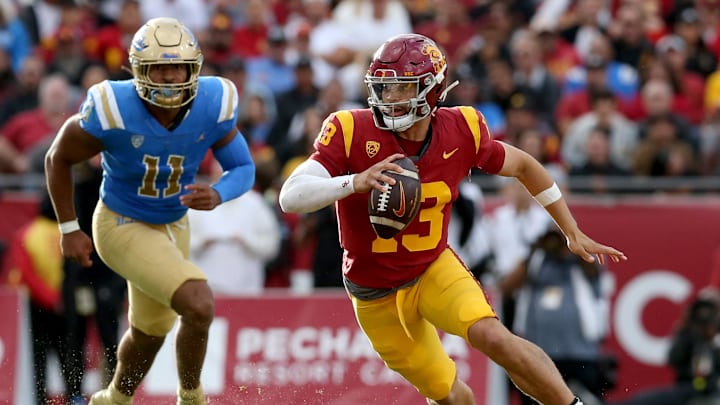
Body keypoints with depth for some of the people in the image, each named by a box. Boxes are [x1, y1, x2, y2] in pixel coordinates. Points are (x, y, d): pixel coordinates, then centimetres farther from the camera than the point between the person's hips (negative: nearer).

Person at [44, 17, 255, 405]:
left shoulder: (213, 105, -18)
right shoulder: (113, 111, -28)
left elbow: (243, 168, -7)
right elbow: (58, 158, -11)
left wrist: (217, 195, -29)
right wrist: (69, 229, -7)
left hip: (173, 227, 6)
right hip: (122, 227, -6)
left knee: (151, 330, 25)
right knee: (198, 305, -24)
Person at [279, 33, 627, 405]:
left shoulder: (461, 131, -14)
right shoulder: (351, 131, -22)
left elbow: (524, 167, 5)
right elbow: (291, 197, -30)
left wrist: (573, 234, 8)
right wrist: (353, 183, -47)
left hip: (435, 268, 1)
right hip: (375, 295, -1)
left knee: (493, 338, -27)